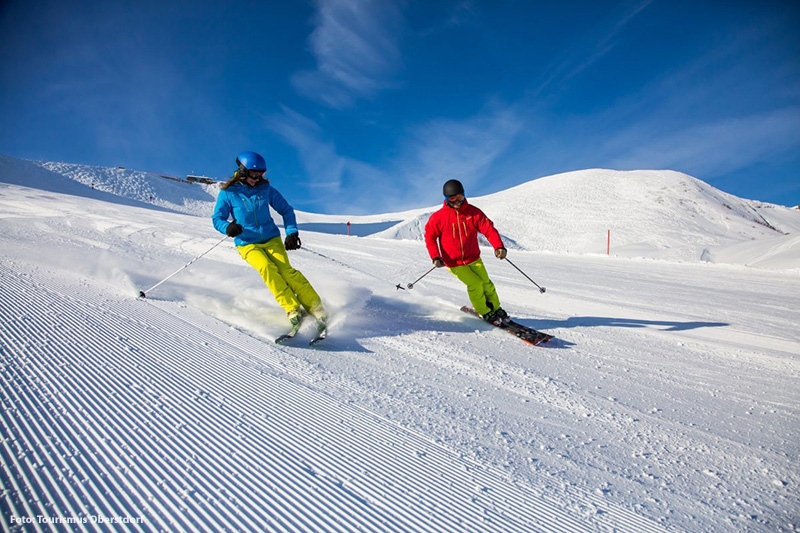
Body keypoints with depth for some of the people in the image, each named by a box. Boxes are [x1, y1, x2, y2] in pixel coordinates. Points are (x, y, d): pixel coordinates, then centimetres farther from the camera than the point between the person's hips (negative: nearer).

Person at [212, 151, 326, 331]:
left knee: (286, 270, -22)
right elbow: (217, 218, -1)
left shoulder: (265, 189, 5)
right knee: (267, 268, -29)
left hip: (271, 239, 1)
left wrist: (291, 233, -3)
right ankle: (293, 310, -27)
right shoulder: (228, 192, 0)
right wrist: (228, 227, -25)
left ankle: (317, 309, -22)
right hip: (247, 244, -1)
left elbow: (286, 210, 11)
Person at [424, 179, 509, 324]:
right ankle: (485, 313, 7)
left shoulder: (473, 212, -7)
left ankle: (497, 310, 19)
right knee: (475, 284, -15)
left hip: (473, 258, 2)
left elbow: (488, 228, -11)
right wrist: (435, 257, -12)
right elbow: (430, 237, 1)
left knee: (486, 283, -6)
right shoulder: (438, 217, -10)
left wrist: (499, 246, -27)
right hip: (454, 263, -2)